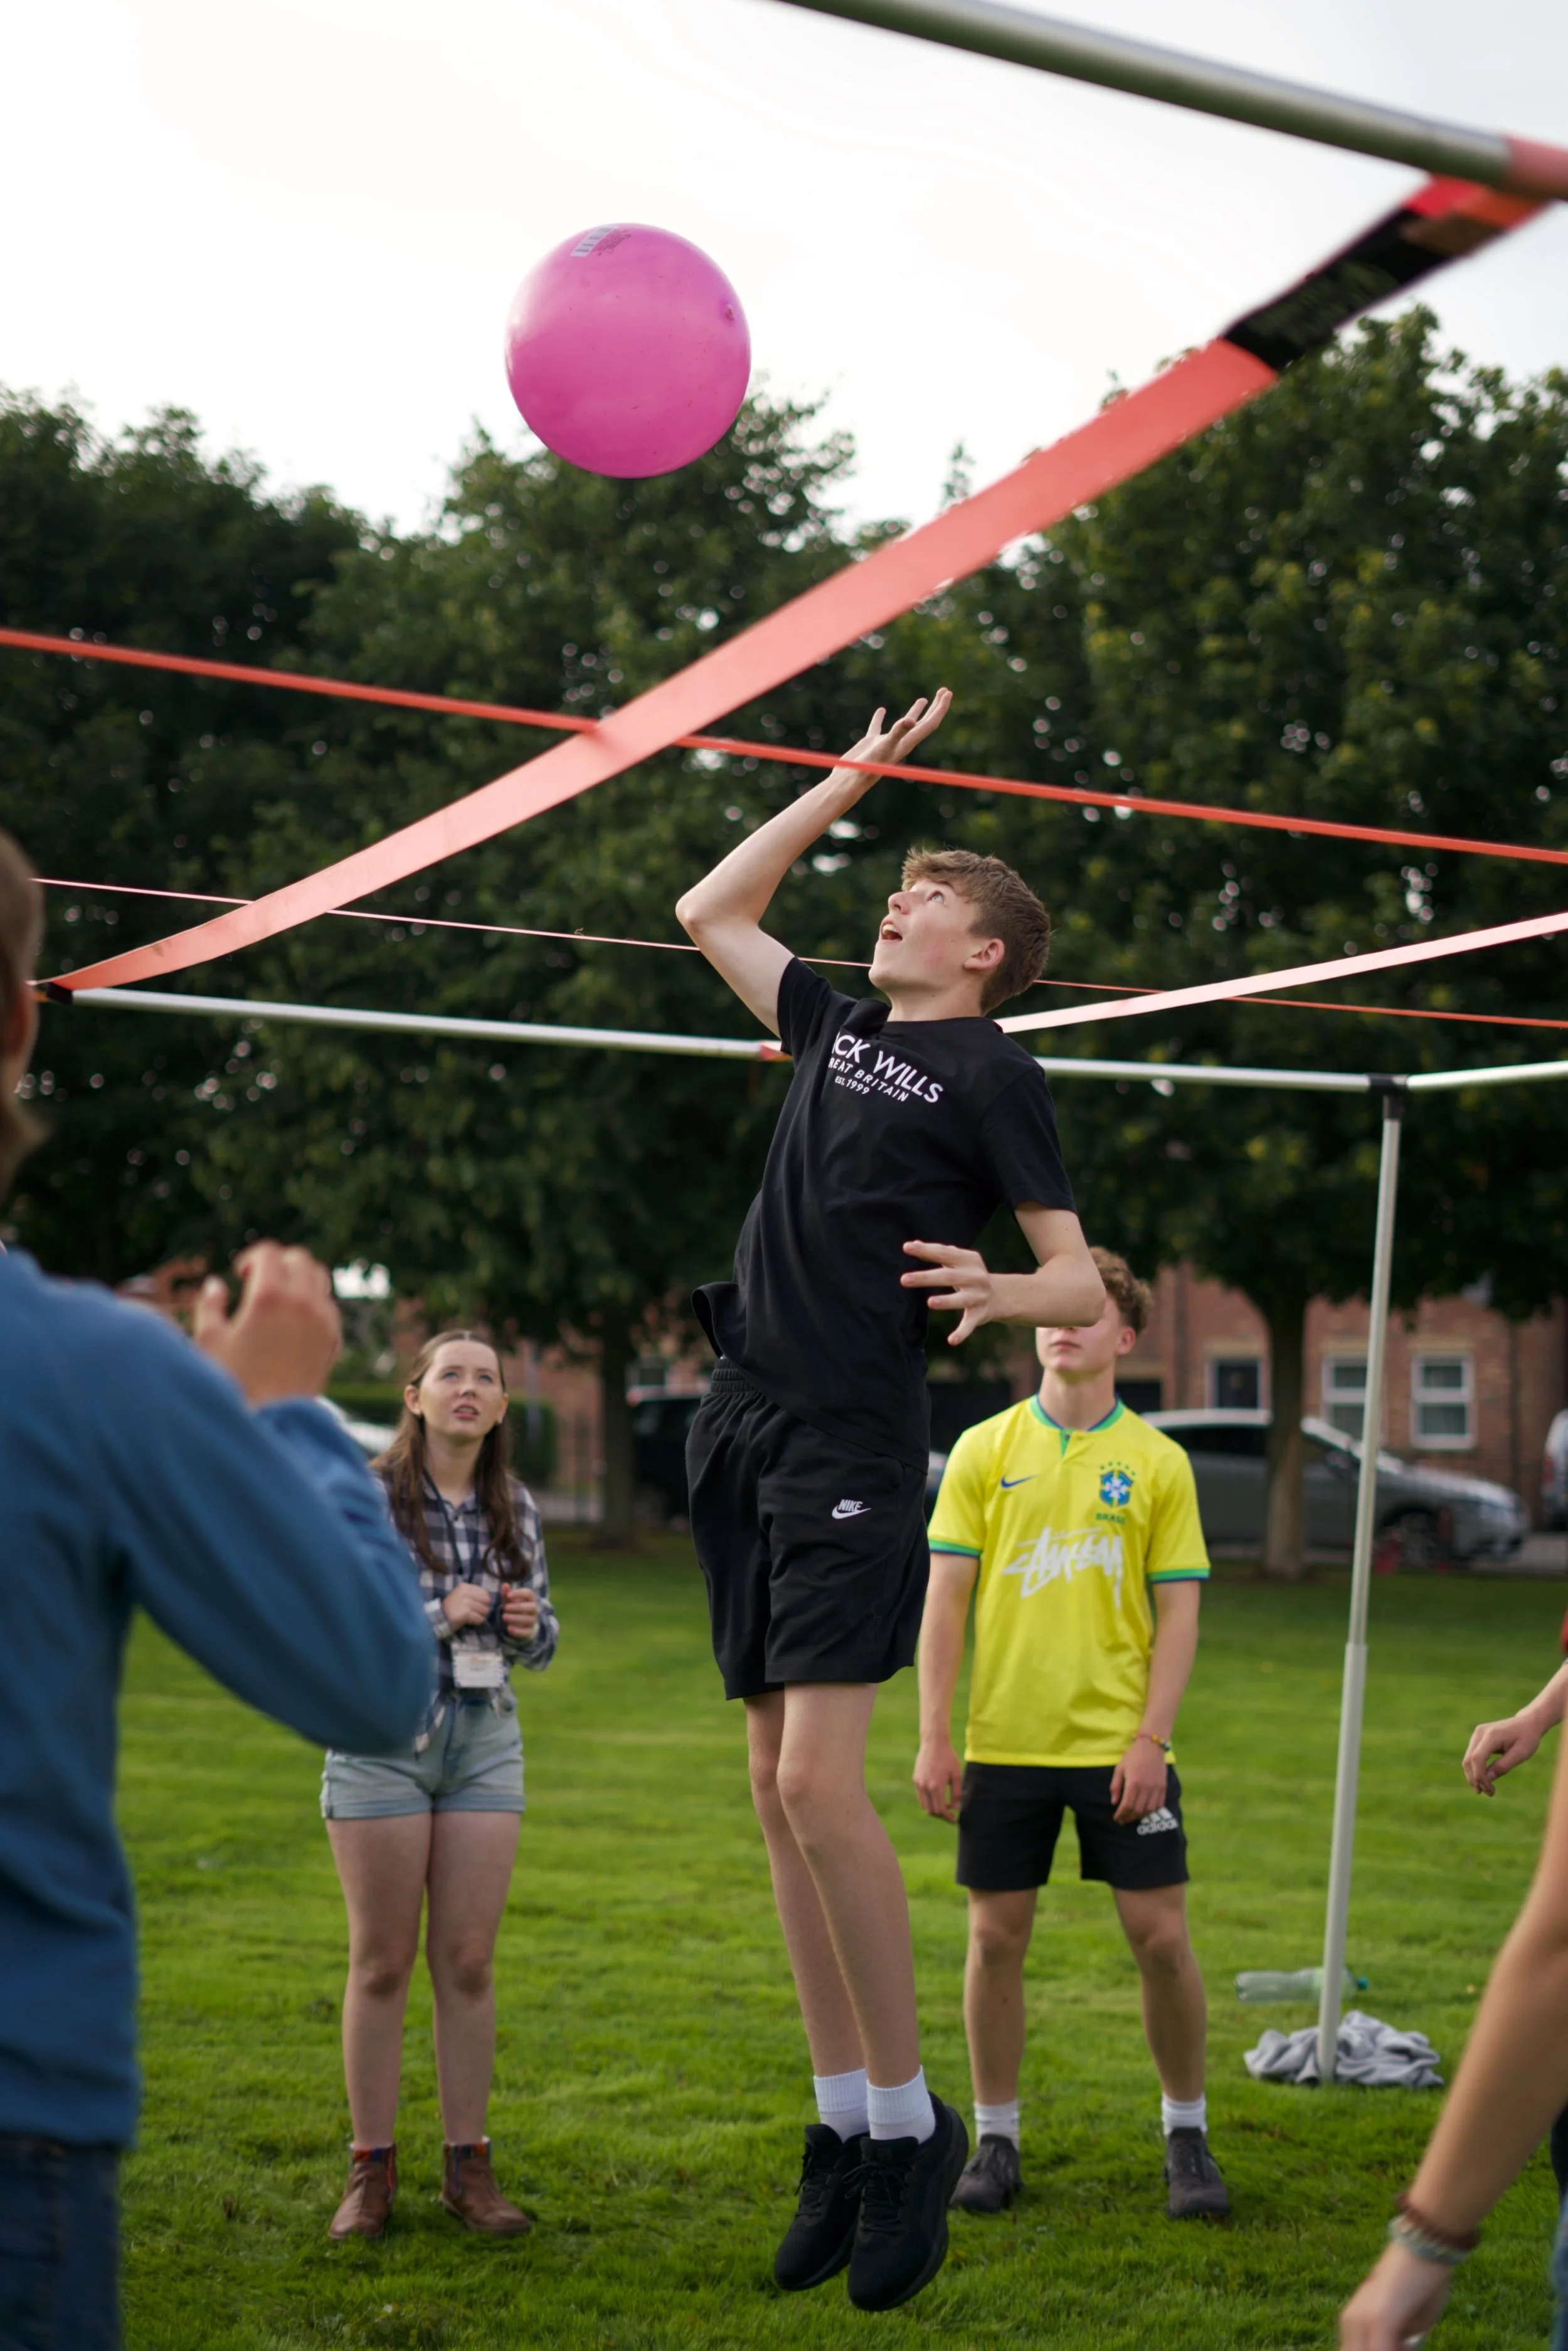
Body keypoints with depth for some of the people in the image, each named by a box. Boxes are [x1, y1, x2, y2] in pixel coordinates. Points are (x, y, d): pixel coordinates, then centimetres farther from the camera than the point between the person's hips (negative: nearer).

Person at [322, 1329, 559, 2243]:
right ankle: (373, 2169, 12)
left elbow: (543, 1644, 15)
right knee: (383, 1962, 3)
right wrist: (441, 1617, -18)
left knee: (469, 1961, 5)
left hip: (486, 1740, 4)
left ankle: (469, 2166, 13)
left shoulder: (516, 1508, 7)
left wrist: (529, 1625, -9)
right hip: (383, 1739, -3)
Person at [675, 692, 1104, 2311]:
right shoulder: (837, 1027, 19)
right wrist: (852, 779, 30)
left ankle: (913, 2121, -1)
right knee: (777, 1792, 7)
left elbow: (1085, 1285, -2)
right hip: (748, 1430, 7)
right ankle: (843, 2122, 15)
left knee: (819, 1785, -15)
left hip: (852, 1446, -7)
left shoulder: (990, 1072, 1)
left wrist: (1000, 1293, -25)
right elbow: (711, 911, 32)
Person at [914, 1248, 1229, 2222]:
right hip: (1004, 1741, 1)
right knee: (997, 1938, 5)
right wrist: (934, 1735, -4)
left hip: (1119, 1746, -1)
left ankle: (1188, 2135, 18)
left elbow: (1179, 1612, 1)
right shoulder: (984, 1451, 3)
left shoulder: (1159, 1463, 2)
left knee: (1162, 1937, 0)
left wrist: (1150, 1739, -8)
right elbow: (945, 1598, 2)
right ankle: (997, 2141, 19)